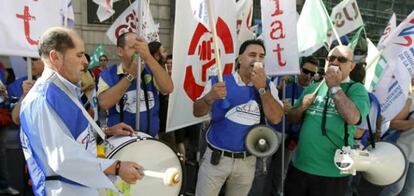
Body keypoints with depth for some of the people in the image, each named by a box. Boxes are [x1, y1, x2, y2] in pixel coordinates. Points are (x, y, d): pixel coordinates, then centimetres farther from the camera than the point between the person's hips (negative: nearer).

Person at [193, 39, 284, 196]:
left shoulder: (267, 86, 0)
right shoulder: (219, 82, -6)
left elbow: (275, 118, -11)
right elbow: (197, 112, -8)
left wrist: (262, 88, -19)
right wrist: (210, 97, -28)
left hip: (247, 161, 2)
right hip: (216, 158, -2)